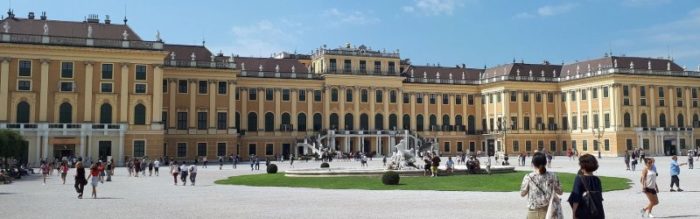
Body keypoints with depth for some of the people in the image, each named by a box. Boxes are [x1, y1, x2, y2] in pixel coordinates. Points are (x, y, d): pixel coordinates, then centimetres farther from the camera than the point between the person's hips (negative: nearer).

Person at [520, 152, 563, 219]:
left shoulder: (528, 177, -12)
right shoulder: (552, 176, -6)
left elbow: (522, 194, -1)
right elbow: (559, 192, 3)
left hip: (533, 212, -2)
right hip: (548, 211, 2)